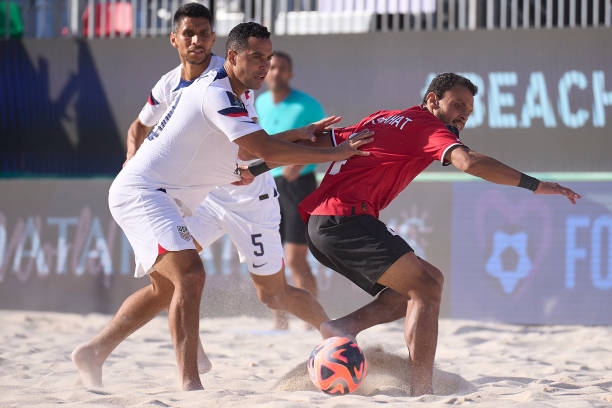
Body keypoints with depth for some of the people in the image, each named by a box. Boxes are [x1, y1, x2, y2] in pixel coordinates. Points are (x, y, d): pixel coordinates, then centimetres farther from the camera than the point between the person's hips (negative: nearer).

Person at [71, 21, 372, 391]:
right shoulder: (217, 94, -20)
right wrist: (336, 154, -21)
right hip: (141, 192, -12)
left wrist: (302, 133, 14)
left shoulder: (223, 91, 13)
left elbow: (247, 146, 26)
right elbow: (268, 151, -25)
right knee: (190, 275, -27)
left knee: (166, 289, 24)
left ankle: (92, 355, 33)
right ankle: (190, 383, -36)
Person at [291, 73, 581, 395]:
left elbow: (316, 142, 26)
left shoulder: (380, 119, 24)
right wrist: (534, 185, -19)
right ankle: (420, 391, -23)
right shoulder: (427, 126, -1)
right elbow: (469, 162, -19)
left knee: (427, 282, 13)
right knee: (426, 288, -12)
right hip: (347, 220, -9)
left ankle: (343, 327, 0)